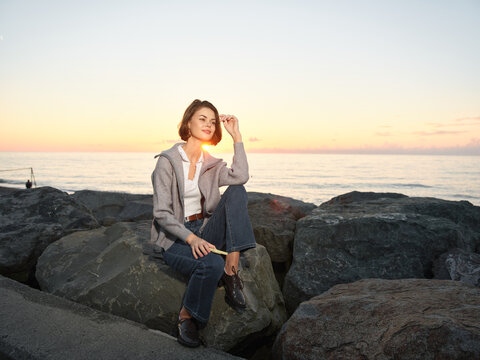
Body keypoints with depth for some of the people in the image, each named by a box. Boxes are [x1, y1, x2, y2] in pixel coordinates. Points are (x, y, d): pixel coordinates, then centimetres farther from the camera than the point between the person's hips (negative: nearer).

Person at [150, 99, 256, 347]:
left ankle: (231, 270, -22)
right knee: (212, 264, -35)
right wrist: (191, 238, -28)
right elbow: (162, 214, -14)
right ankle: (186, 317, -7)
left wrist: (236, 136, -13)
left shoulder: (211, 164, 8)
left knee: (237, 192, -17)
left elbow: (240, 177, -15)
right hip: (174, 238, -5)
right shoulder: (167, 161, -8)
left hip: (203, 232, 5)